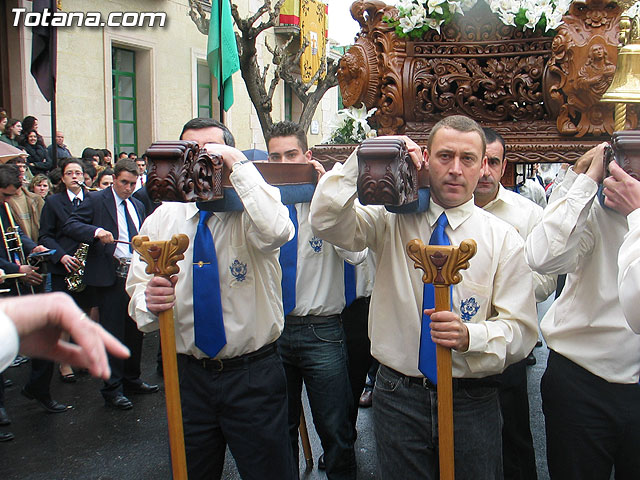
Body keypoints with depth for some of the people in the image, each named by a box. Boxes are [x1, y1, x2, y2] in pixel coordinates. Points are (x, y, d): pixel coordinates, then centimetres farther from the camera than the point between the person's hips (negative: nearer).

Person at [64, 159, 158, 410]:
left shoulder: (137, 206, 17)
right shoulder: (95, 200, -3)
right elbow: (69, 225, -12)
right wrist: (96, 231, -27)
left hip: (135, 276, 6)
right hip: (110, 276, -6)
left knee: (135, 330, 13)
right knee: (113, 333, -2)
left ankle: (131, 380, 28)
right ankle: (112, 390, 9)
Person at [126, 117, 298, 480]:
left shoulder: (249, 211, -9)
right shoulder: (162, 219, 3)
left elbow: (277, 231, -34)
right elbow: (137, 291, 2)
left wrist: (239, 164, -26)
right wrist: (149, 299, -22)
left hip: (254, 376, -3)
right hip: (187, 374, 4)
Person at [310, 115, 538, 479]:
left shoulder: (504, 238, -2)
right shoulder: (393, 219, 0)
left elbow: (522, 332, -6)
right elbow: (326, 220, -14)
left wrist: (469, 336, -26)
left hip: (472, 402, 0)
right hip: (399, 396, 0)